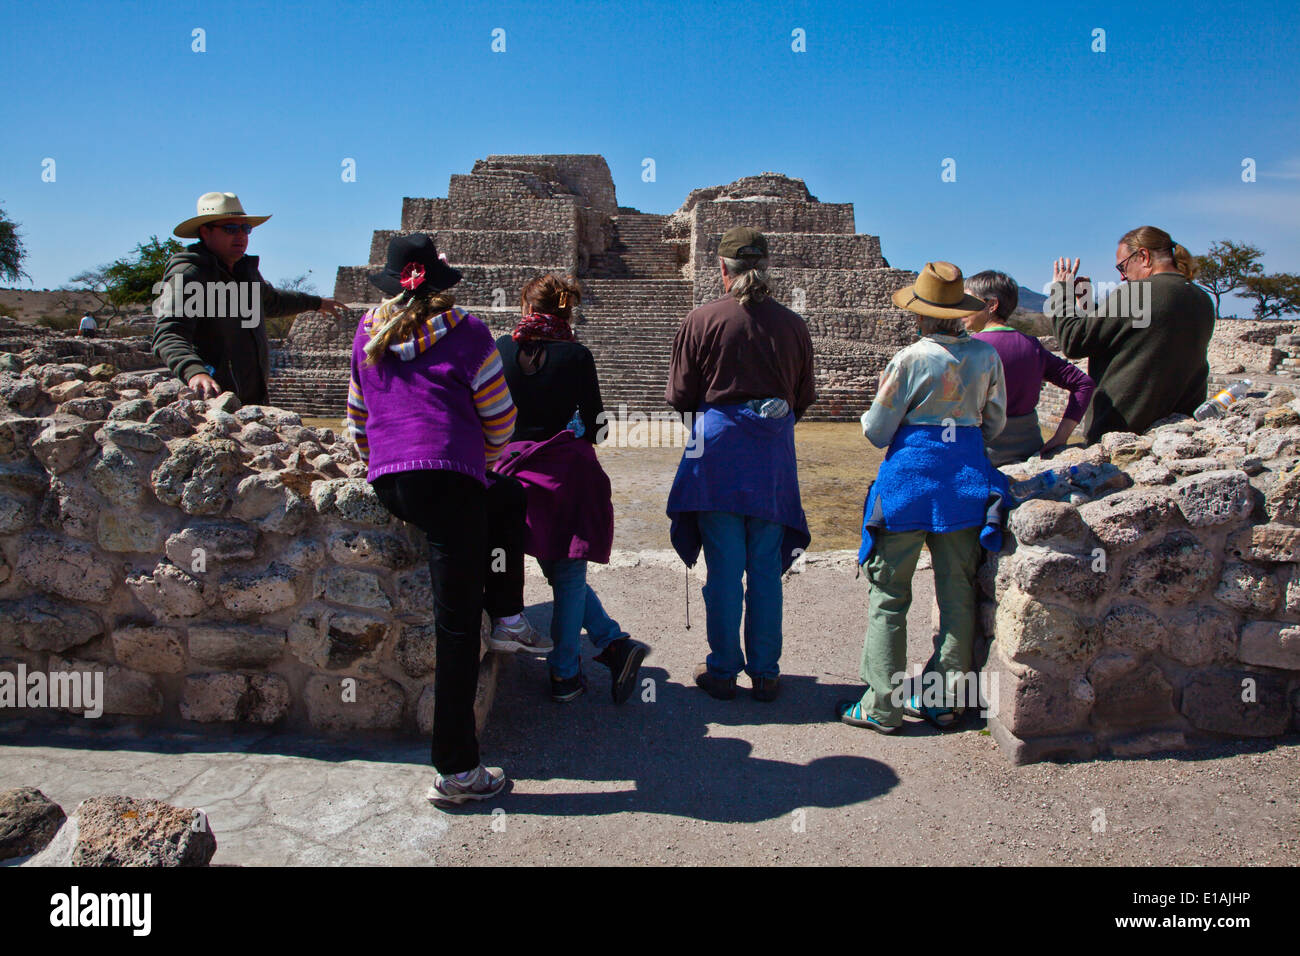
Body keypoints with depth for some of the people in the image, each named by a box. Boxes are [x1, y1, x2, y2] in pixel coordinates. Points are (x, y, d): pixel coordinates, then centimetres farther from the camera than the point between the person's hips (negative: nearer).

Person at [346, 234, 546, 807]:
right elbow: (499, 418, 7)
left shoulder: (368, 334, 19)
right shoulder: (464, 332, 4)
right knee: (457, 624, -1)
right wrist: (484, 459, 25)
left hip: (387, 482, 6)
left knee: (507, 499, 30)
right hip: (446, 476, -6)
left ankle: (507, 620, 24)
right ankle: (455, 772, 3)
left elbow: (357, 417, 27)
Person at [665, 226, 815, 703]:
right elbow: (803, 399, 10)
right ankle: (765, 672, 19)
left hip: (718, 449, -2)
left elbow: (679, 396, -2)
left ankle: (723, 670, 16)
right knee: (766, 568, 10)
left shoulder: (702, 320, -5)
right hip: (774, 453, 2)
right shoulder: (792, 324, 3)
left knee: (724, 568, 6)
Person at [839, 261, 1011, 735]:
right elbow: (994, 423, 13)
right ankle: (944, 698, 21)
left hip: (910, 475, -5)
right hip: (968, 475, 5)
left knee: (889, 593, 4)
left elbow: (876, 431, -5)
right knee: (957, 592, 12)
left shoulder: (911, 359, -11)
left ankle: (882, 705, 8)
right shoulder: (987, 355, 3)